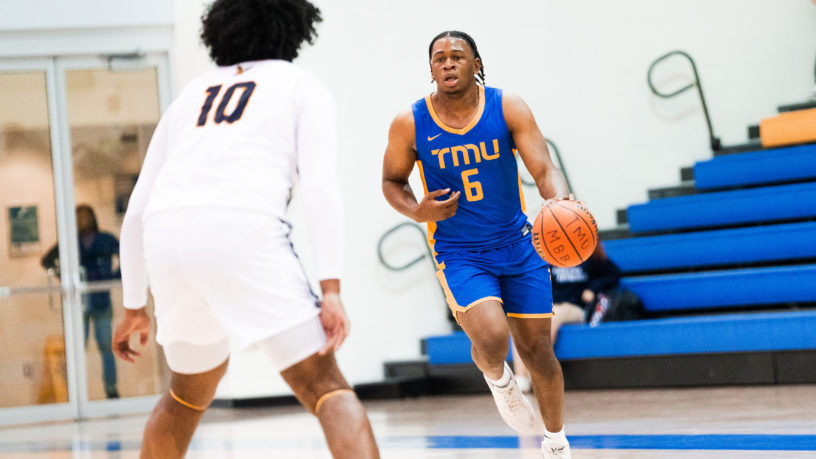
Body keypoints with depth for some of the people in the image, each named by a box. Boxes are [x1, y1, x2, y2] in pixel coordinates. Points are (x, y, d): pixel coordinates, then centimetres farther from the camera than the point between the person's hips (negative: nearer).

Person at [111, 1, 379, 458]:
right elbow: (321, 187, 2)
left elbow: (137, 211, 29)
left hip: (167, 237, 5)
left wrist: (134, 307, 36)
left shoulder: (190, 95, 32)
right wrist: (332, 289, -6)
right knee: (326, 388, -4)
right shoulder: (303, 86, 20)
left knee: (191, 389, 28)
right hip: (242, 230, -5)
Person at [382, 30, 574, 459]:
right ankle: (498, 379, 13)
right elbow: (392, 181, 5)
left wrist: (561, 201, -37)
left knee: (537, 350, 7)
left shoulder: (507, 108, -10)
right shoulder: (410, 123, -10)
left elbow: (544, 170, -15)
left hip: (517, 243, 2)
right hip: (459, 252, -2)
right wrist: (418, 212, -16)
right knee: (491, 337, -26)